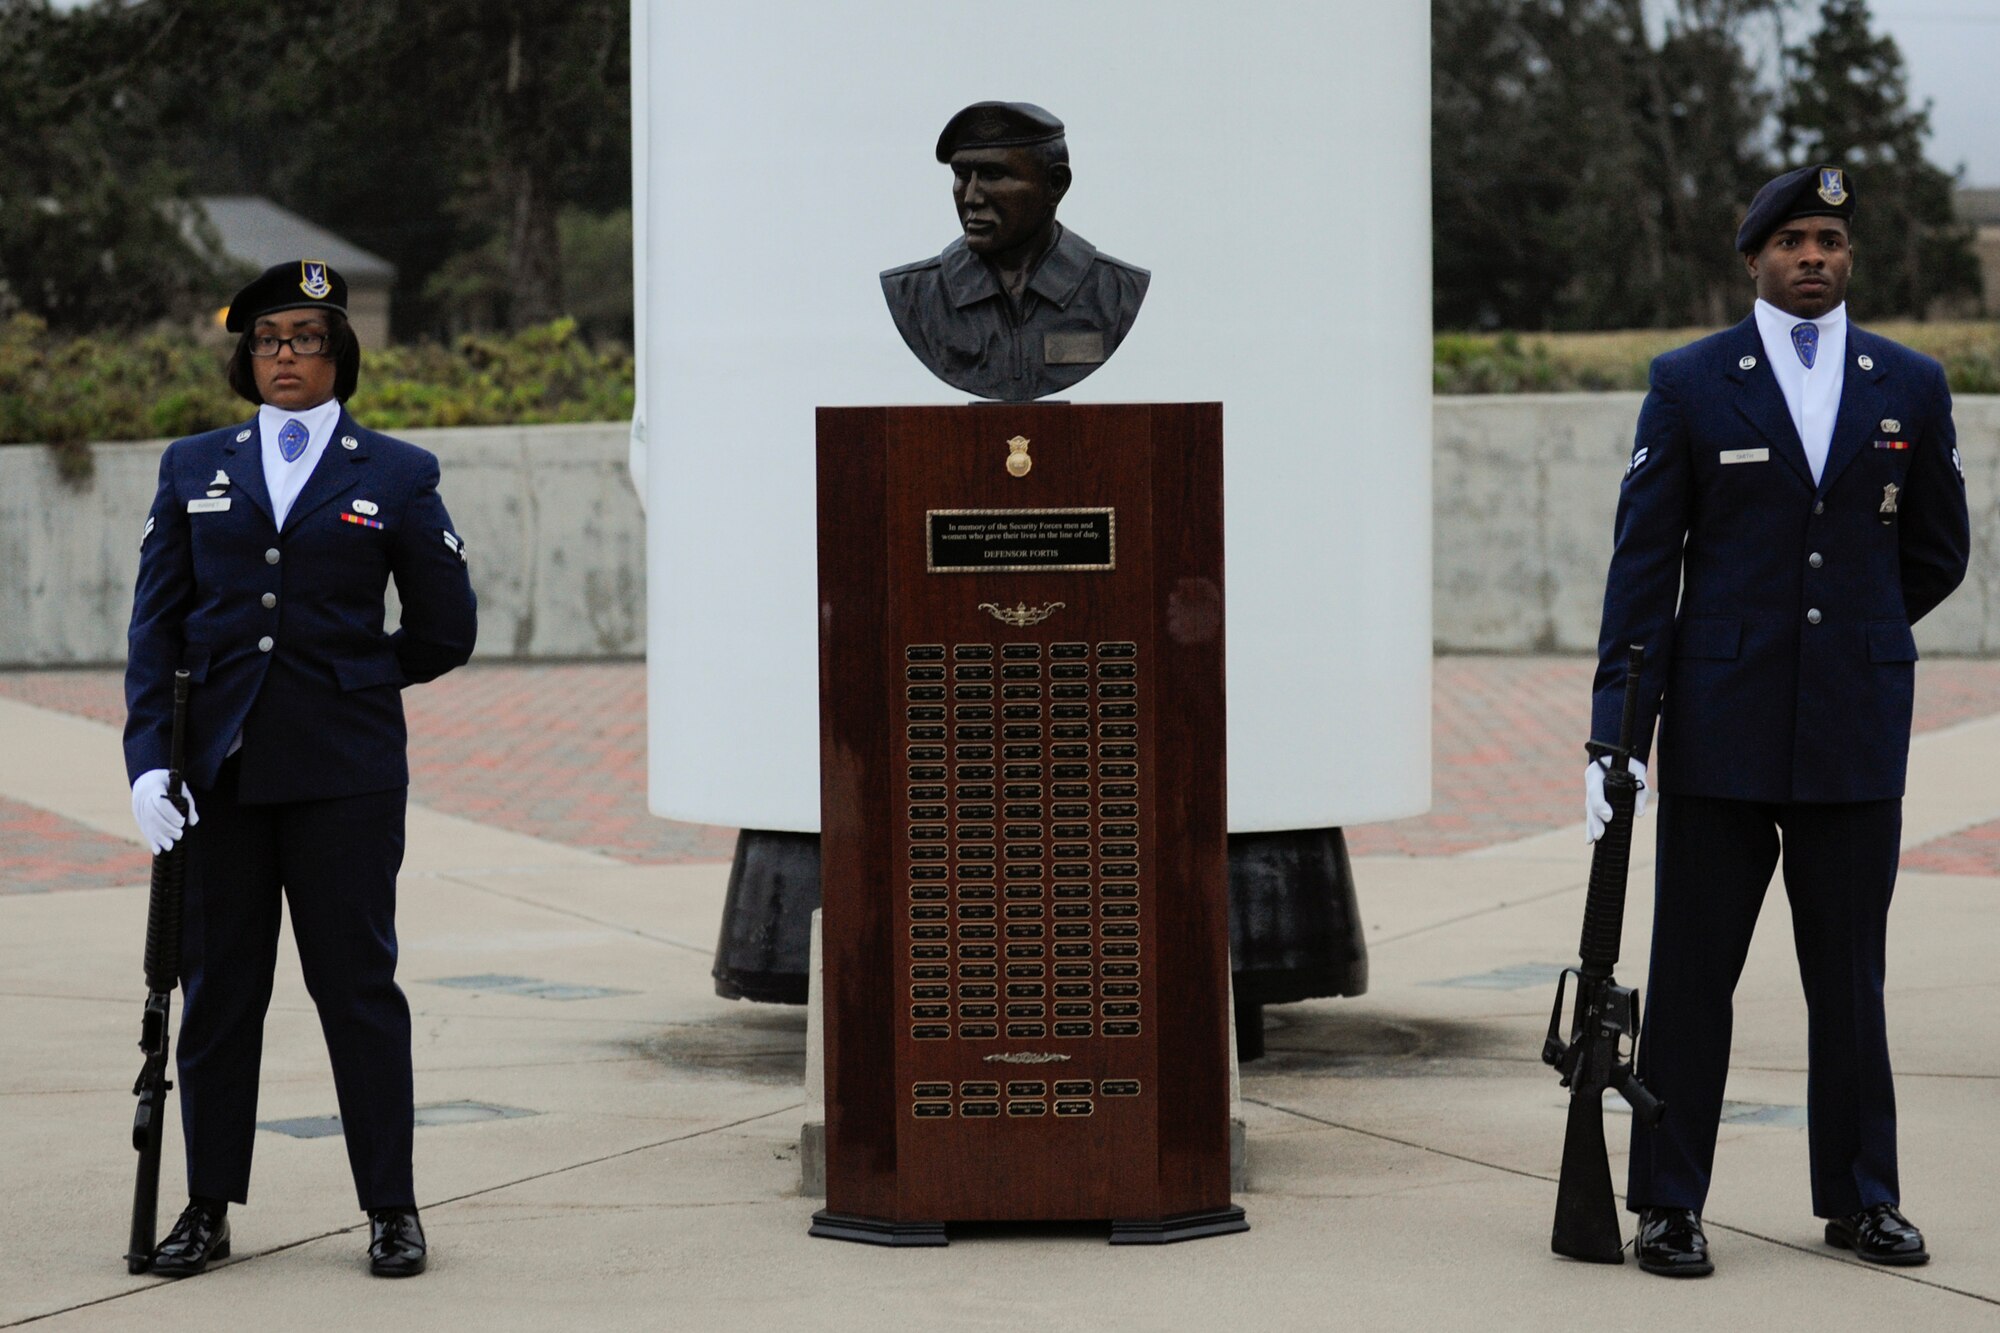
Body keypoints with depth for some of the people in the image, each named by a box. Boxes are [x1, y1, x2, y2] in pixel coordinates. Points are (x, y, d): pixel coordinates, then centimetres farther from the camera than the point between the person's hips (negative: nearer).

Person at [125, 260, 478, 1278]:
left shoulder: (396, 476, 4)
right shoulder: (193, 469, 10)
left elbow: (445, 633, 8)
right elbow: (156, 623, 5)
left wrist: (341, 684, 8)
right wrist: (148, 755, -5)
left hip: (344, 771, -2)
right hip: (222, 768, 2)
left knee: (357, 981, 0)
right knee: (217, 983, 7)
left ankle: (391, 1209, 8)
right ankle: (209, 1209, 16)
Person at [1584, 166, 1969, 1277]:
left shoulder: (1912, 387, 6)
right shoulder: (1689, 385, 1)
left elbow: (1938, 554, 16)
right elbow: (1643, 564, -2)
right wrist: (1616, 727, -8)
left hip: (1857, 728, 2)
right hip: (1721, 728, -1)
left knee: (1849, 971, 8)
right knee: (1692, 968, 2)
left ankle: (1862, 1197, 18)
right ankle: (1670, 1205, 9)